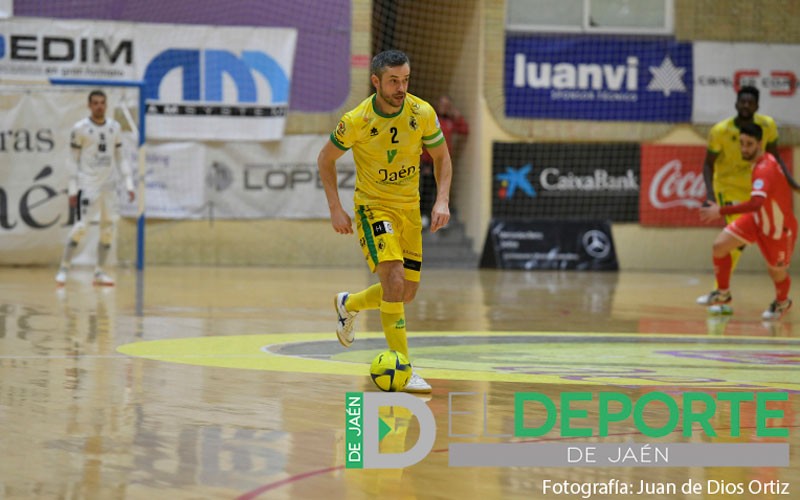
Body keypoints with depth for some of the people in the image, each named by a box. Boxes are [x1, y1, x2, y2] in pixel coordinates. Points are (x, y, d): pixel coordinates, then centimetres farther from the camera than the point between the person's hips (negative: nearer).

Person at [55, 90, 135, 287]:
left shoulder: (115, 128, 8)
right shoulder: (80, 128, -5)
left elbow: (120, 158, 14)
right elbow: (73, 160, -3)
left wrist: (129, 184, 6)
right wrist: (73, 189, -8)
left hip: (108, 185, 5)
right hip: (87, 184, -5)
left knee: (108, 229, 4)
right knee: (80, 227, -13)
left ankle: (99, 272, 13)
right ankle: (64, 269, -4)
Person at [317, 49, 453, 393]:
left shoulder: (422, 113, -11)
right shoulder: (356, 121, -18)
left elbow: (441, 157, 4)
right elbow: (326, 158, -3)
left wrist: (442, 201, -10)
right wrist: (335, 208, -9)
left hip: (409, 208, 5)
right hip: (373, 206, -5)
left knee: (407, 292, 9)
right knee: (394, 280, -22)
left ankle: (349, 305, 40)